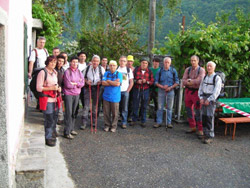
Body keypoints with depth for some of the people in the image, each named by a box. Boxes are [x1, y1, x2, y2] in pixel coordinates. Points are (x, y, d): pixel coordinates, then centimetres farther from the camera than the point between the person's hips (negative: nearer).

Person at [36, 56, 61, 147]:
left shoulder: (55, 72, 14)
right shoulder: (42, 72, -9)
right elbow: (39, 88, -12)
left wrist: (58, 88, 5)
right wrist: (51, 88, -19)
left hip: (55, 99, 7)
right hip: (47, 100, -7)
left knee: (54, 119, 13)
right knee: (49, 120, -4)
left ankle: (52, 136, 30)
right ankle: (48, 139, 8)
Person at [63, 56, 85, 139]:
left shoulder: (79, 72, 8)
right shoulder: (67, 72, -8)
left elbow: (82, 83, 0)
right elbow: (68, 85, -13)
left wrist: (74, 83, -12)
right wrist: (77, 83, -3)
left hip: (77, 94, 5)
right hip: (68, 94, -5)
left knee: (74, 113, 11)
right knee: (68, 113, -6)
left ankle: (71, 129, 24)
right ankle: (67, 132, -1)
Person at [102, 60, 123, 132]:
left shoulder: (119, 74, -1)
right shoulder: (106, 73, 7)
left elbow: (118, 84, -16)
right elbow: (103, 83, -6)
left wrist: (108, 81, -6)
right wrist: (114, 82, -12)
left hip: (115, 97, -2)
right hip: (106, 96, 2)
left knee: (115, 113, 3)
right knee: (106, 112, 7)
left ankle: (113, 126, 18)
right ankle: (107, 125, 22)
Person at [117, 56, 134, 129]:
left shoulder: (129, 70, 7)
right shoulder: (116, 69, 6)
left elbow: (131, 82, 6)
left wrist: (127, 91, -2)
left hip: (125, 91, 0)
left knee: (124, 108, 1)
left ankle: (124, 123, 8)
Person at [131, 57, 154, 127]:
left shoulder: (149, 71, 3)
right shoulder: (136, 69, 3)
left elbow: (152, 81, 3)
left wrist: (146, 81, -15)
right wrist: (137, 81, -13)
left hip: (145, 91, 0)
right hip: (136, 90, 0)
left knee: (144, 107, 7)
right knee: (135, 106, 4)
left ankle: (143, 121, 17)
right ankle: (134, 120, 19)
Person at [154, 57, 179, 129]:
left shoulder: (173, 71, 3)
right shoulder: (160, 71, 3)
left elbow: (177, 82, 3)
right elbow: (156, 82, 3)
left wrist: (170, 87, -11)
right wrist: (162, 87, -12)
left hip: (170, 91, 0)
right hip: (161, 90, 0)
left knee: (169, 107, 5)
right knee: (160, 107, 1)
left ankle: (169, 123, 13)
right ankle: (159, 122, 9)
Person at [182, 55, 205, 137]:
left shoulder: (201, 70, -3)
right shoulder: (187, 69, 10)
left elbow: (199, 81, -16)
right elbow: (183, 81, 1)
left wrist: (189, 80, -10)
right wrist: (194, 82, -13)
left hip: (197, 92, -5)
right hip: (188, 91, 5)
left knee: (198, 111, -6)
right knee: (189, 110, 9)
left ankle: (200, 129, 1)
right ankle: (192, 127, 21)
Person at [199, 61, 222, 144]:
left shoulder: (217, 78, -5)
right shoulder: (204, 77, 14)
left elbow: (216, 91, -11)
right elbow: (200, 88, 14)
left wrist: (209, 100, -14)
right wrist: (201, 98, 0)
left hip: (211, 99, -6)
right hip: (204, 98, 6)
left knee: (210, 116, -10)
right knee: (204, 116, 6)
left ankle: (210, 137, -5)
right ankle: (205, 133, 17)